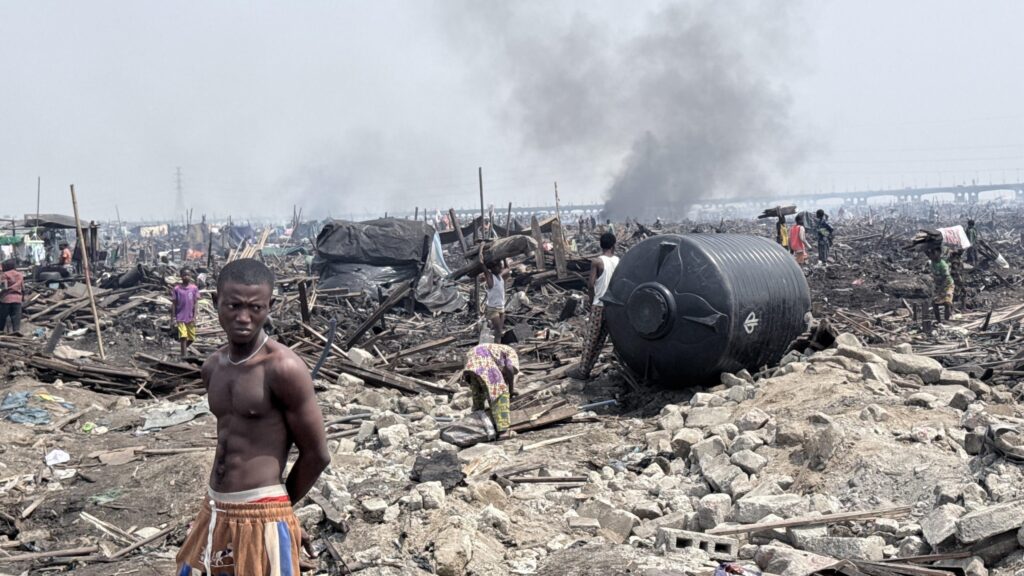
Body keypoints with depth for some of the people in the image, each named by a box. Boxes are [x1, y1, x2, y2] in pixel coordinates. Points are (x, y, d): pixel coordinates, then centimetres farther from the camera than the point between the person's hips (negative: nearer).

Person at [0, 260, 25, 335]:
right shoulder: (20, 275, 10)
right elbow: (23, 288, 15)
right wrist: (23, 297, 25)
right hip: (17, 298, 3)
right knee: (16, 315, -1)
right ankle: (17, 329, -15)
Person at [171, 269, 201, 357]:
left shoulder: (194, 288, 2)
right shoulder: (176, 289, -1)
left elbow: (195, 303, 1)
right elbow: (173, 304, 2)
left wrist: (194, 317, -7)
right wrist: (173, 318, -1)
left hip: (190, 318, 2)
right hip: (180, 318, -2)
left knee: (191, 338, 9)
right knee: (183, 337, -14)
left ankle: (185, 347, 38)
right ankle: (183, 356, -12)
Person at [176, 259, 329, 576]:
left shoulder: (283, 368, -15)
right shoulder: (213, 367, 8)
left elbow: (317, 454, -10)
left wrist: (277, 507, 4)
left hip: (262, 520, -7)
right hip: (214, 515, 8)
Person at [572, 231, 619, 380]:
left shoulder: (596, 262, -11)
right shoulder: (619, 261, 2)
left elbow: (590, 285, -17)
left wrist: (591, 300, -3)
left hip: (599, 305, -4)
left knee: (590, 339, 2)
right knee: (601, 339, 11)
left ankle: (582, 371, 5)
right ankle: (587, 369, 15)